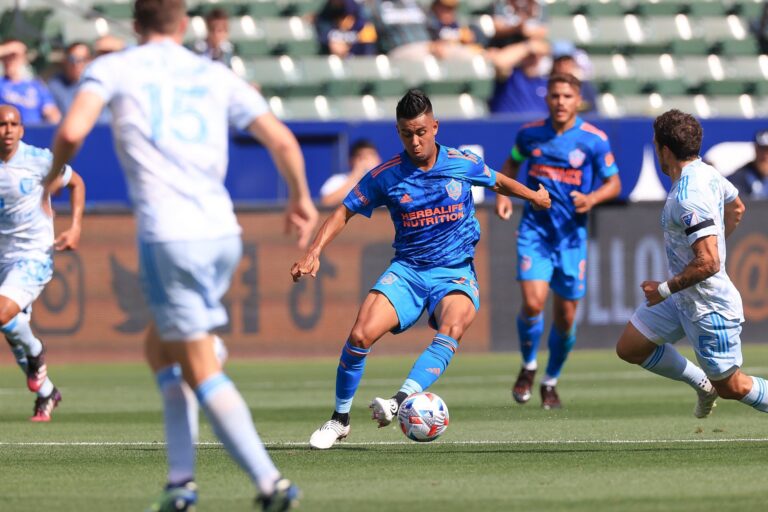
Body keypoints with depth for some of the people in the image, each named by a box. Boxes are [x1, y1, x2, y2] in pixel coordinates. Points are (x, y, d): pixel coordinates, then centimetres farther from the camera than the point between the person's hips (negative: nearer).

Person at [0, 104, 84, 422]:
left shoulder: (39, 160, -10)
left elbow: (76, 183, 6)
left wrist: (75, 229, -3)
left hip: (35, 256, -5)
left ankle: (36, 353, 4)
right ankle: (46, 394, 31)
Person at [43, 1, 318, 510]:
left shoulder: (113, 68, 6)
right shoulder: (217, 76, 16)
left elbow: (71, 133, -10)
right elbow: (282, 140, 12)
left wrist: (52, 178, 10)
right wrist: (302, 199, 29)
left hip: (169, 237, -5)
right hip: (222, 233, 5)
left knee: (200, 369, -1)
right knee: (161, 349, 22)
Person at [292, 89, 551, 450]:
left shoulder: (463, 164, -1)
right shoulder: (386, 176, -3)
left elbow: (498, 182, 21)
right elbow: (345, 212, 3)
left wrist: (533, 195, 21)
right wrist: (314, 252, -8)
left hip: (456, 273, -1)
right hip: (407, 269, 1)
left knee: (452, 329, -34)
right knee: (360, 335, -19)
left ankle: (402, 400, -46)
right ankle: (339, 420, 0)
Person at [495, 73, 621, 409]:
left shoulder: (594, 140, -5)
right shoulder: (530, 133, 0)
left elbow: (613, 183, 3)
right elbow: (512, 163, 19)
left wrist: (591, 199, -18)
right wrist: (503, 194, 1)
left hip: (571, 234, 0)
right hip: (535, 229, 0)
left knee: (566, 316, 4)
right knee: (533, 303, -18)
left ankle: (551, 381, 28)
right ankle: (528, 367, 9)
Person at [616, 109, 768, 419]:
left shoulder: (688, 198, -30)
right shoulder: (706, 172, -1)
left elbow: (708, 263, -33)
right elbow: (736, 209, 19)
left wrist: (664, 290, -21)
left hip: (709, 308, -10)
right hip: (684, 300, 10)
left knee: (730, 387, 4)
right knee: (629, 348, 12)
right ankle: (703, 383, 26)